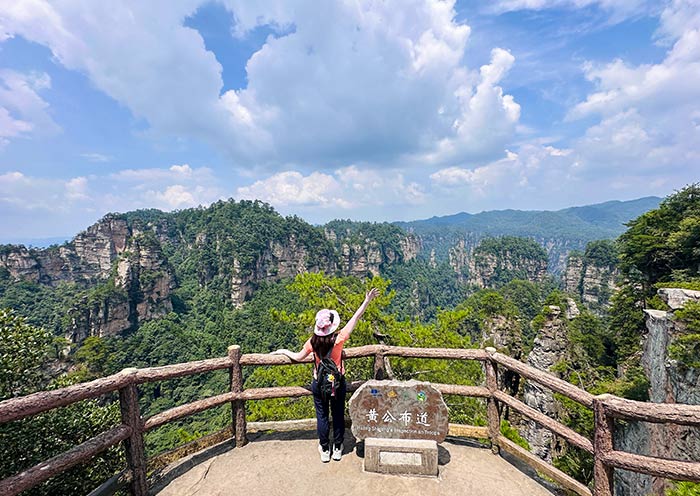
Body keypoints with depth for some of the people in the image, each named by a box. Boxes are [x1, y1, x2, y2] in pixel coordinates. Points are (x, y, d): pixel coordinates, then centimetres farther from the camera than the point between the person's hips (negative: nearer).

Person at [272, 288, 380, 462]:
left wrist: (283, 351, 15)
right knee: (338, 415, 18)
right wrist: (367, 301, -17)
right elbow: (355, 318, -21)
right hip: (338, 383, -1)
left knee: (322, 416, 17)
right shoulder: (338, 339, -23)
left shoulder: (313, 342, -17)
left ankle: (325, 451, 31)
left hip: (319, 384, 1)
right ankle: (337, 449, 32)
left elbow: (298, 357, -2)